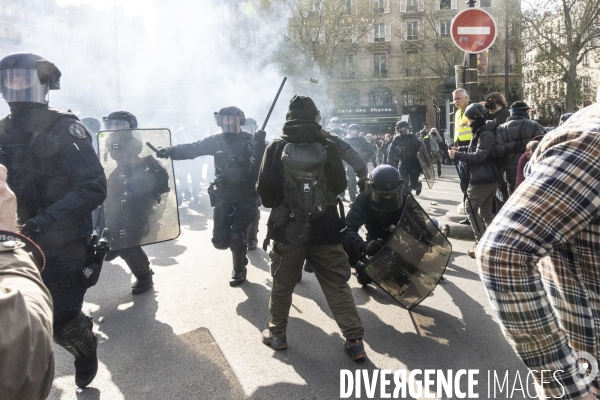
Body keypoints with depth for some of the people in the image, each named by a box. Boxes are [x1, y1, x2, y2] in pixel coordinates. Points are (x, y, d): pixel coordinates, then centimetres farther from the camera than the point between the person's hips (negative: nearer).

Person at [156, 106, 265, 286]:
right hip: (223, 198, 3)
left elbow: (260, 164, -19)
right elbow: (191, 148, -8)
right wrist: (170, 151, -24)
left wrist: (260, 144, -35)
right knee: (220, 240, 3)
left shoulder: (250, 141, -8)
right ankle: (239, 248, 37)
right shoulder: (216, 141, -1)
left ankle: (239, 271, 22)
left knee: (237, 238, -3)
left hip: (245, 199, -3)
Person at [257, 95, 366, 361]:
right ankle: (354, 341, 12)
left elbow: (265, 193, -6)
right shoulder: (328, 147, -4)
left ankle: (277, 334, 29)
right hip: (325, 229, 1)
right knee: (337, 286, 9)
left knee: (282, 284, 16)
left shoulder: (275, 148, -7)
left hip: (287, 229, 0)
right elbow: (340, 185, 6)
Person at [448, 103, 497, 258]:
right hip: (489, 178, 11)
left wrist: (457, 155, -23)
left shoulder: (486, 134, -17)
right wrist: (460, 149, 11)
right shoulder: (481, 132, 15)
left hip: (481, 179, -11)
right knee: (485, 211, 14)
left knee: (471, 209, -4)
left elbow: (479, 156, -25)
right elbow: (475, 148, 27)